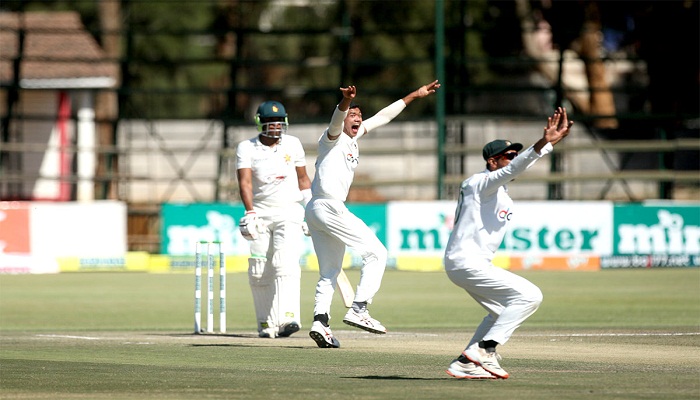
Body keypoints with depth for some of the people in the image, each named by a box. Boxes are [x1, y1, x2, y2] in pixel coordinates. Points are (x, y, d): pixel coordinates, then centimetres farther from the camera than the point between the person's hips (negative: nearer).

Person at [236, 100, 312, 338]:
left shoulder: (293, 144, 5)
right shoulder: (247, 148, -2)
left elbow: (303, 179, 14)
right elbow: (245, 182, -14)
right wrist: (250, 212, -28)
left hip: (289, 212, -1)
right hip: (261, 213, 1)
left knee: (286, 263, -19)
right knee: (260, 271, -1)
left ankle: (287, 318, -33)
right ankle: (266, 324, 10)